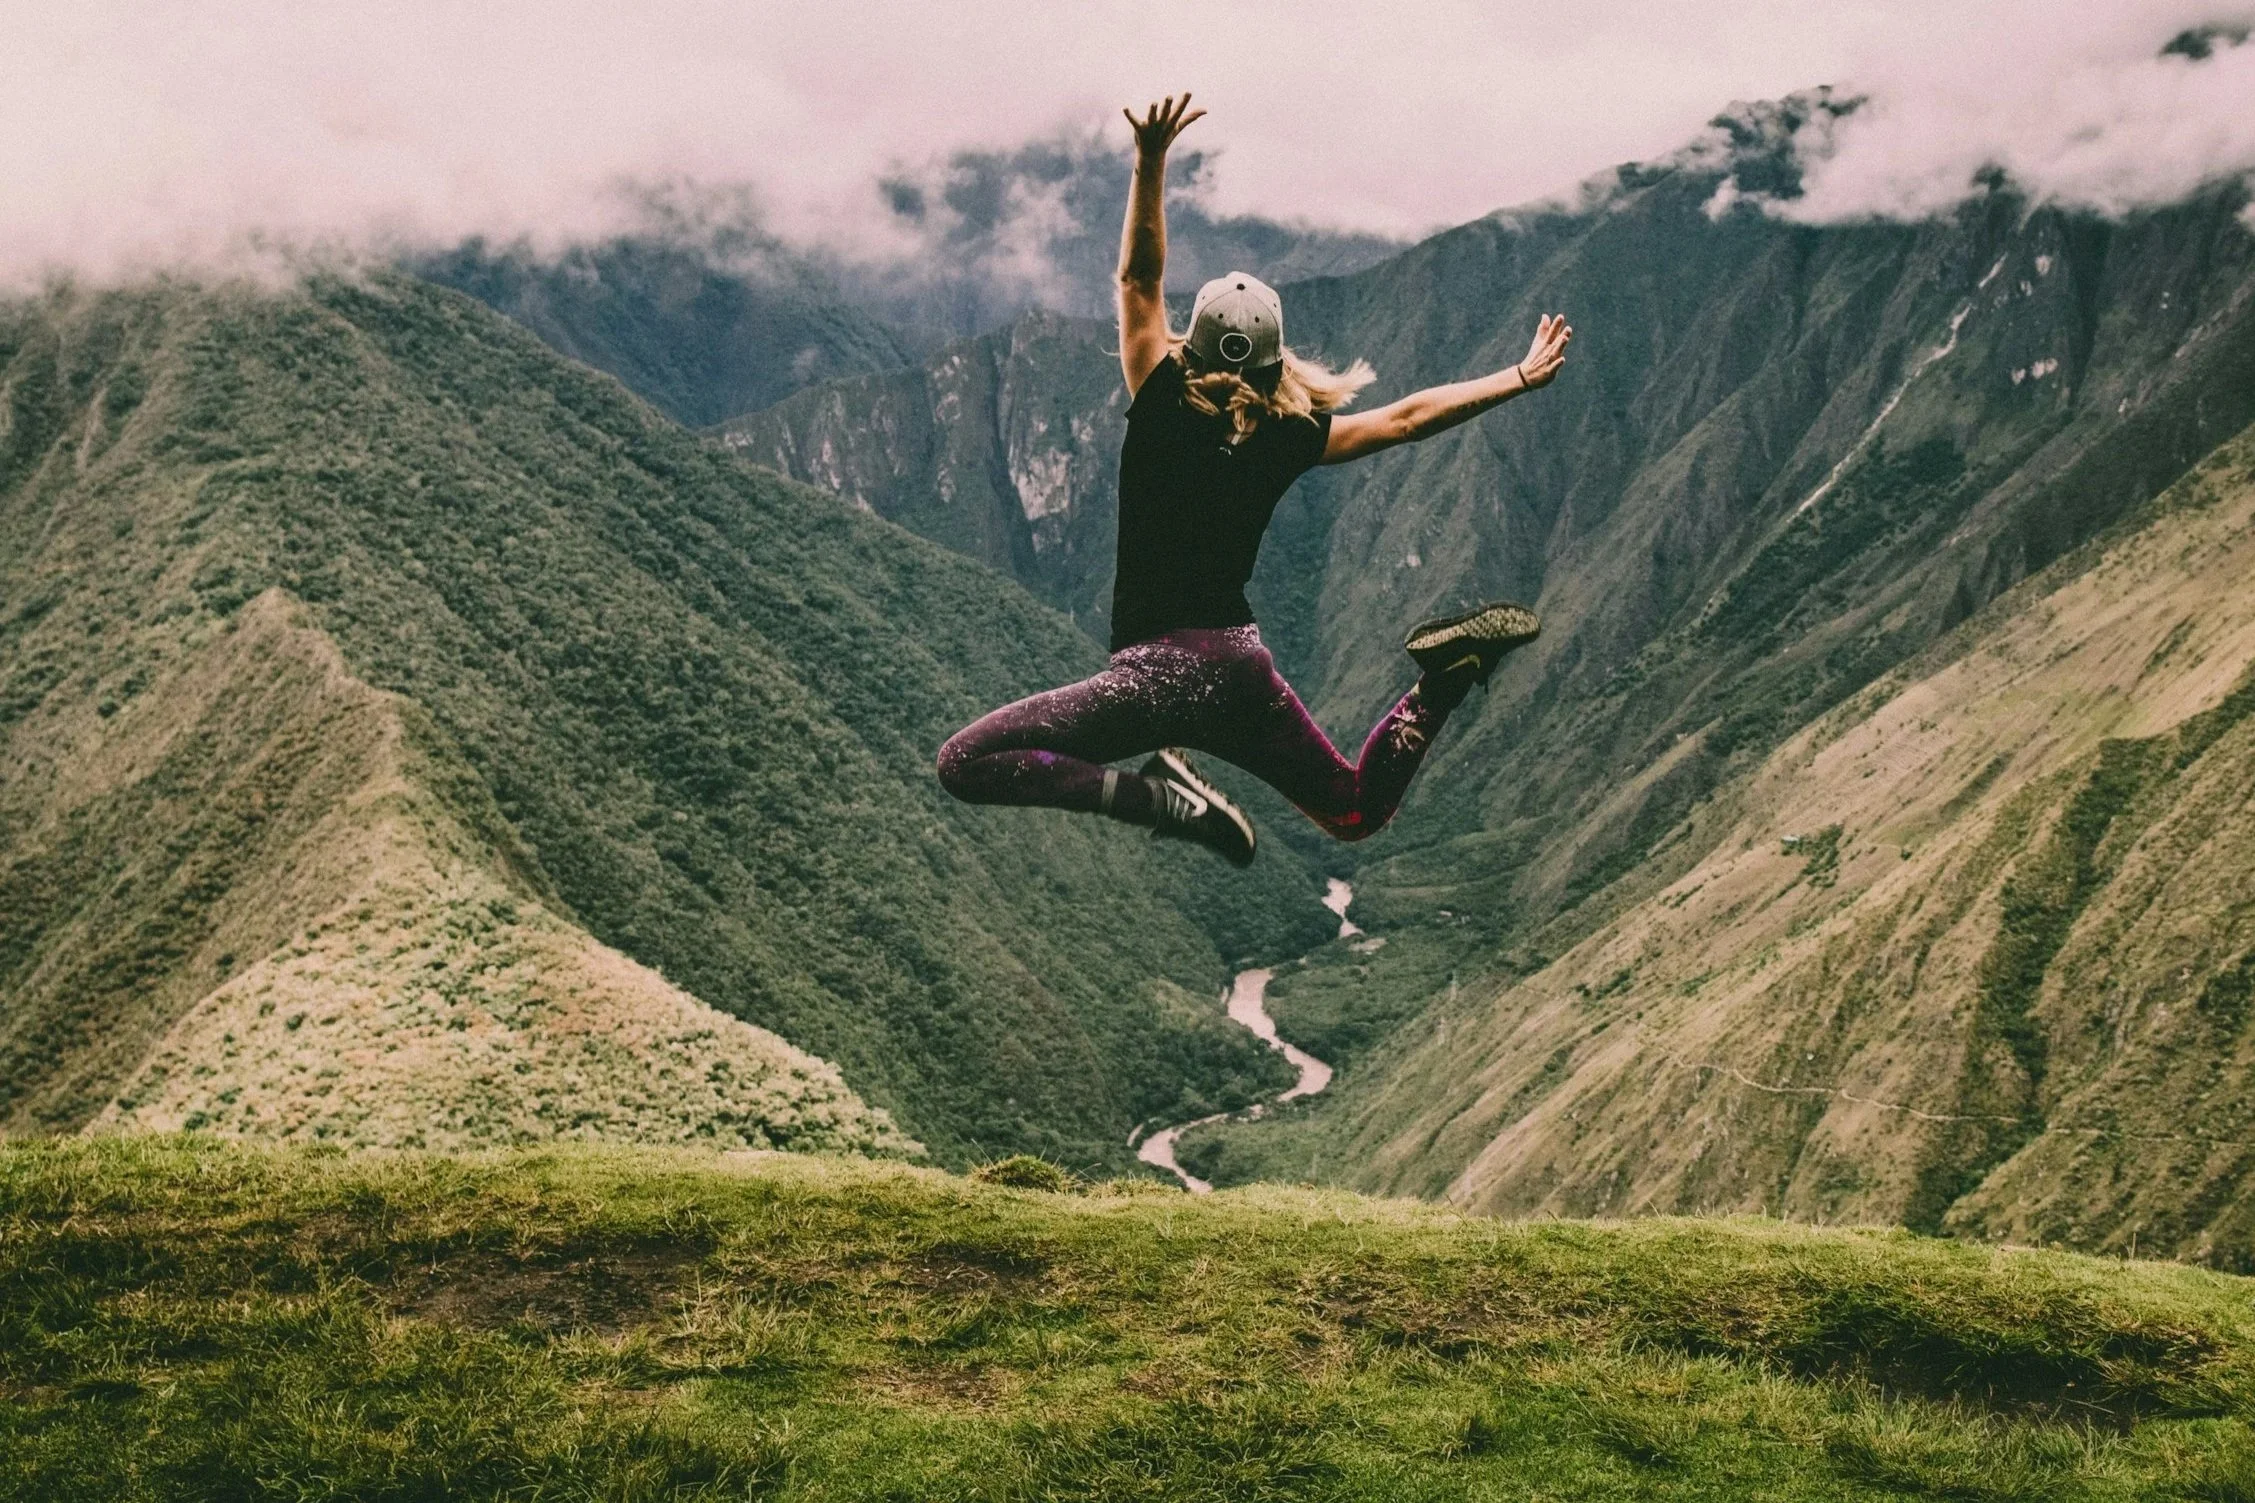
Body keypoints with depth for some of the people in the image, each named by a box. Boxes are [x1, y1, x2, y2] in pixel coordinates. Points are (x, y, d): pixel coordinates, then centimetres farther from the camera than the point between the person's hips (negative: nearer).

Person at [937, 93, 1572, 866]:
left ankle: (1157, 795, -23)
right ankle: (1442, 677, -2)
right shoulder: (1289, 439, 4)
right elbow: (1407, 417, 12)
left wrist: (1150, 162, -5)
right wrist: (1520, 378, 22)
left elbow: (1139, 278, -2)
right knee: (1357, 811, 24)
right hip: (1244, 667, 5)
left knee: (965, 763, -8)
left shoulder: (1162, 411, -6)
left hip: (1162, 667, -5)